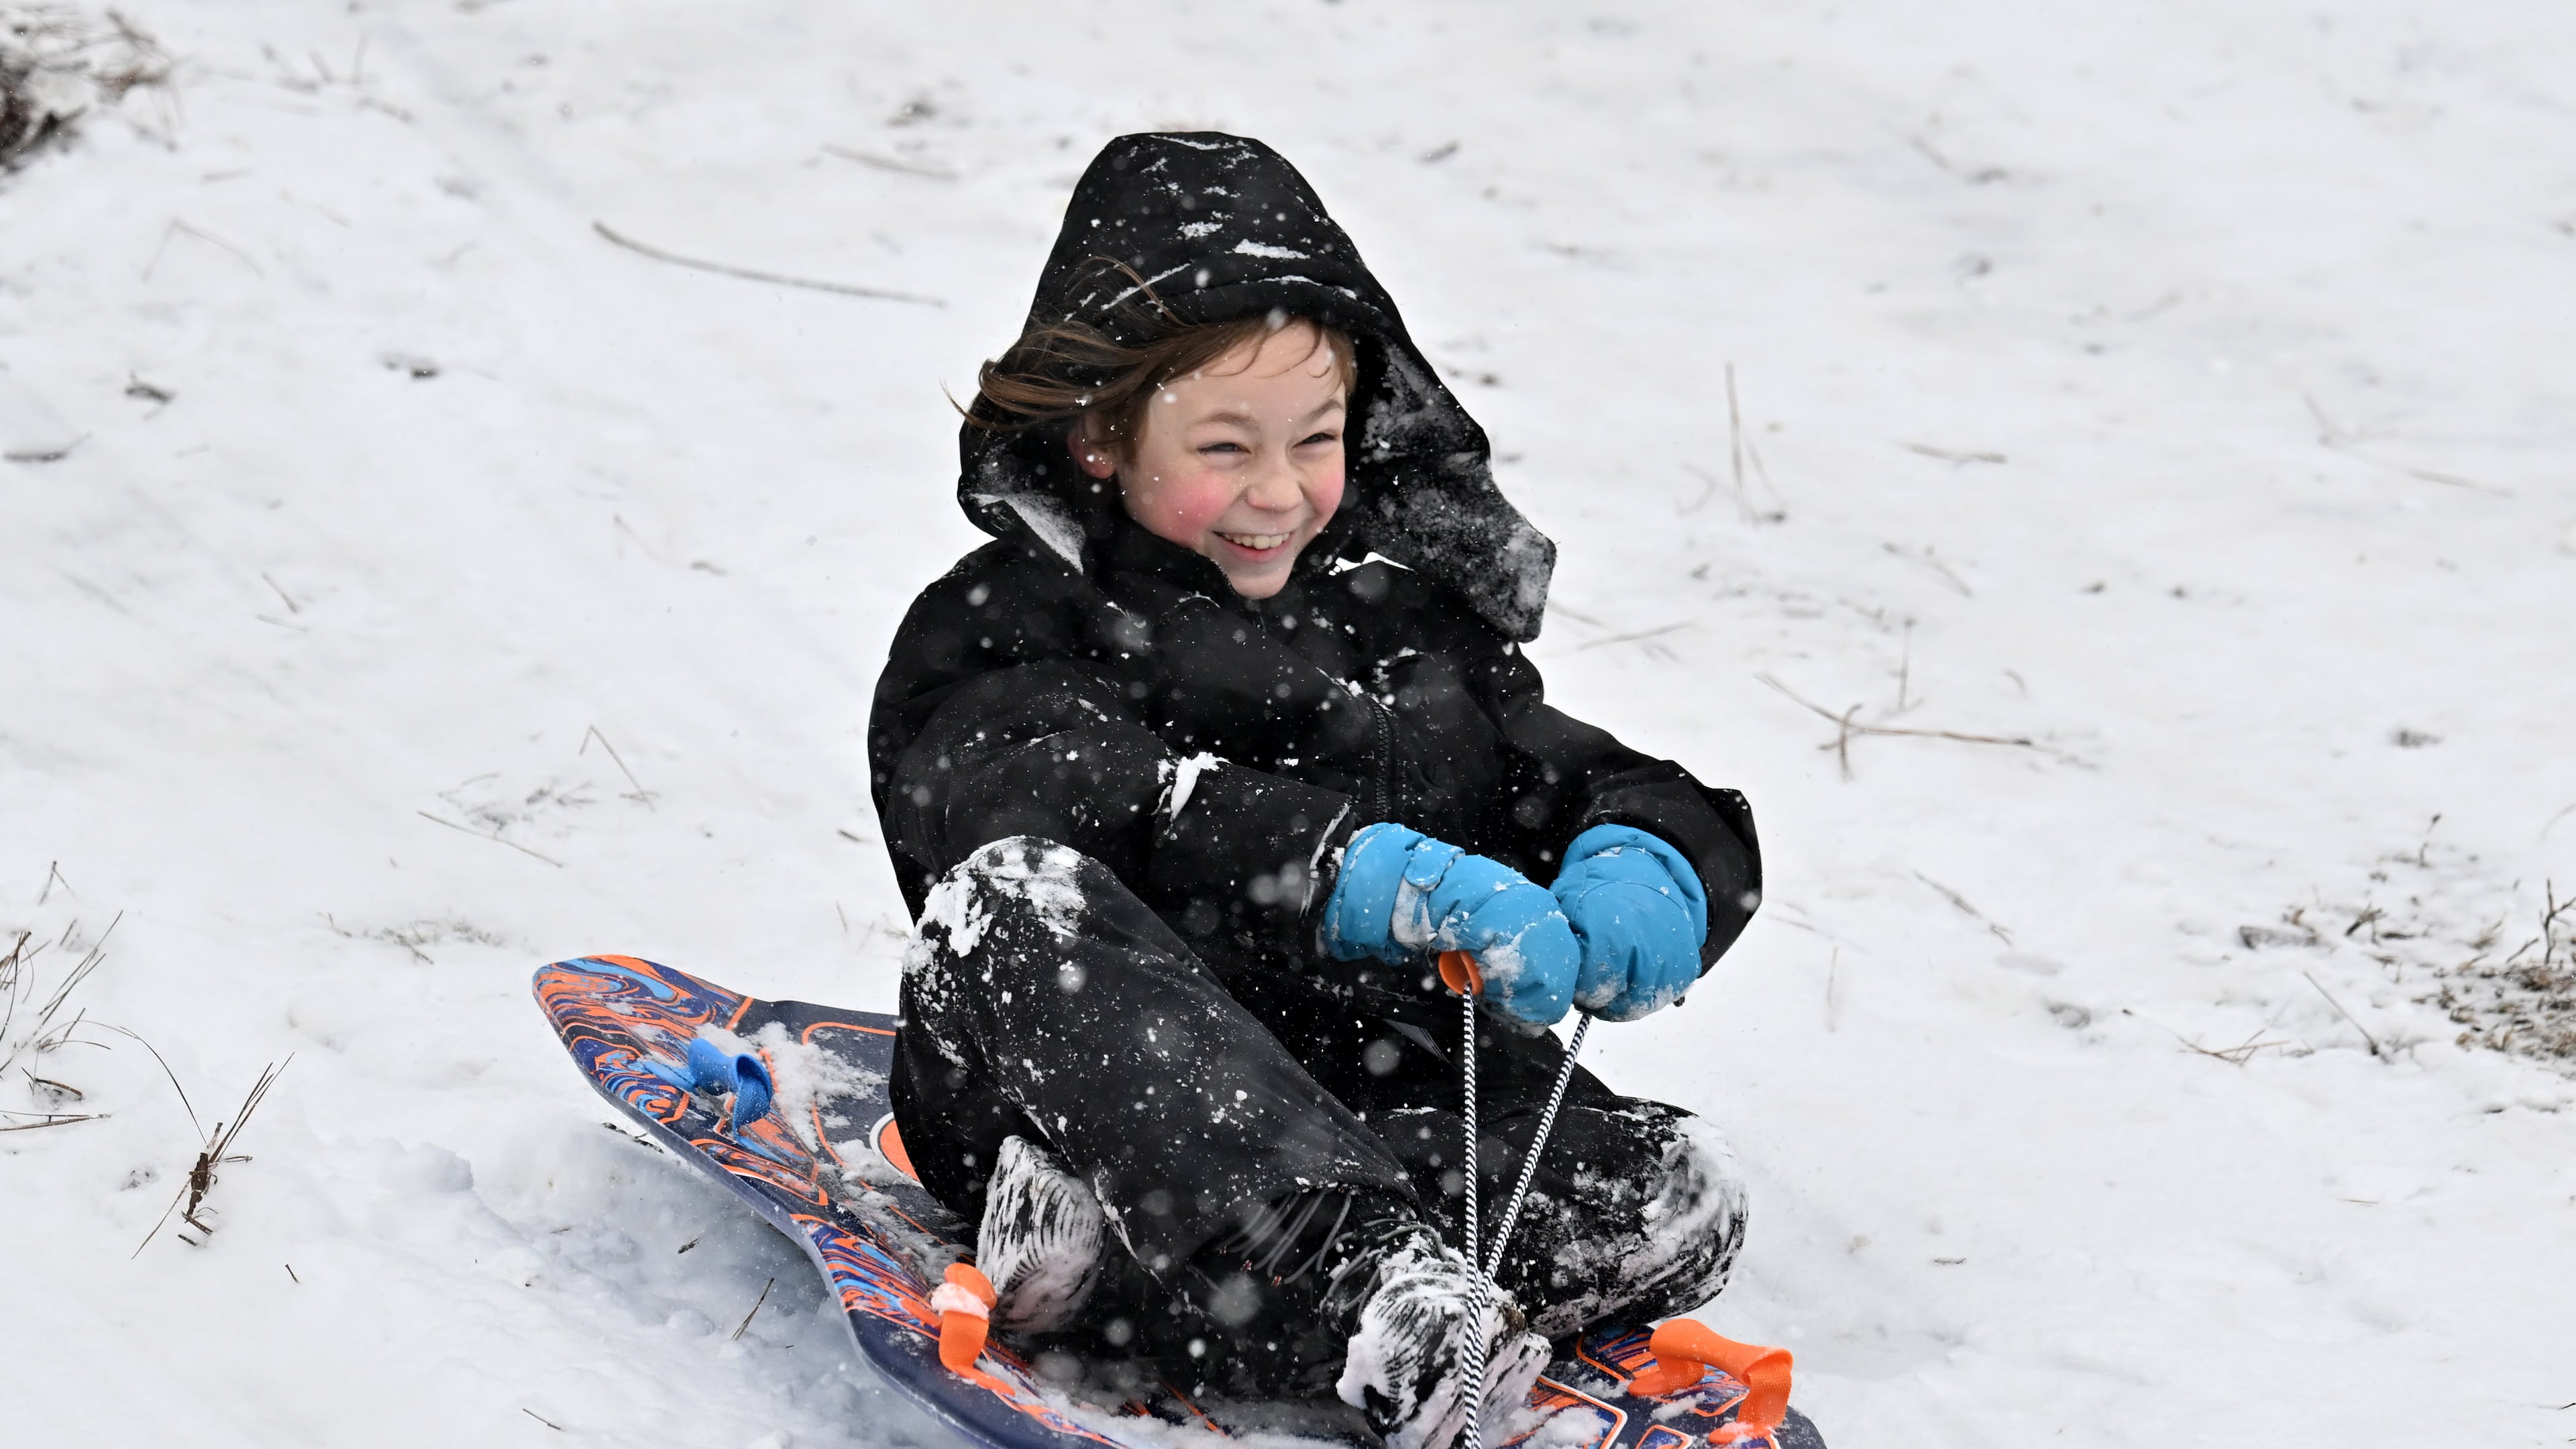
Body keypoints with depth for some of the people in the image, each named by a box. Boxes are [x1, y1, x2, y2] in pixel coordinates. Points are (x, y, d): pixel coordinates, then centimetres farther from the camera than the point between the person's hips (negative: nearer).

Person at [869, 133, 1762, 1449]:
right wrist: (1394, 884, -32)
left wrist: (1644, 873, -13)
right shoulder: (1002, 642, 3)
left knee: (1684, 1193, -23)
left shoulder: (1411, 620, 20)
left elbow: (1586, 782, 14)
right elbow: (1121, 815, -18)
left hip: (1393, 1111, 4)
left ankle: (1119, 1295, -39)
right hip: (1104, 1092, -4)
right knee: (1014, 895, -32)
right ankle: (1363, 1265, -52)